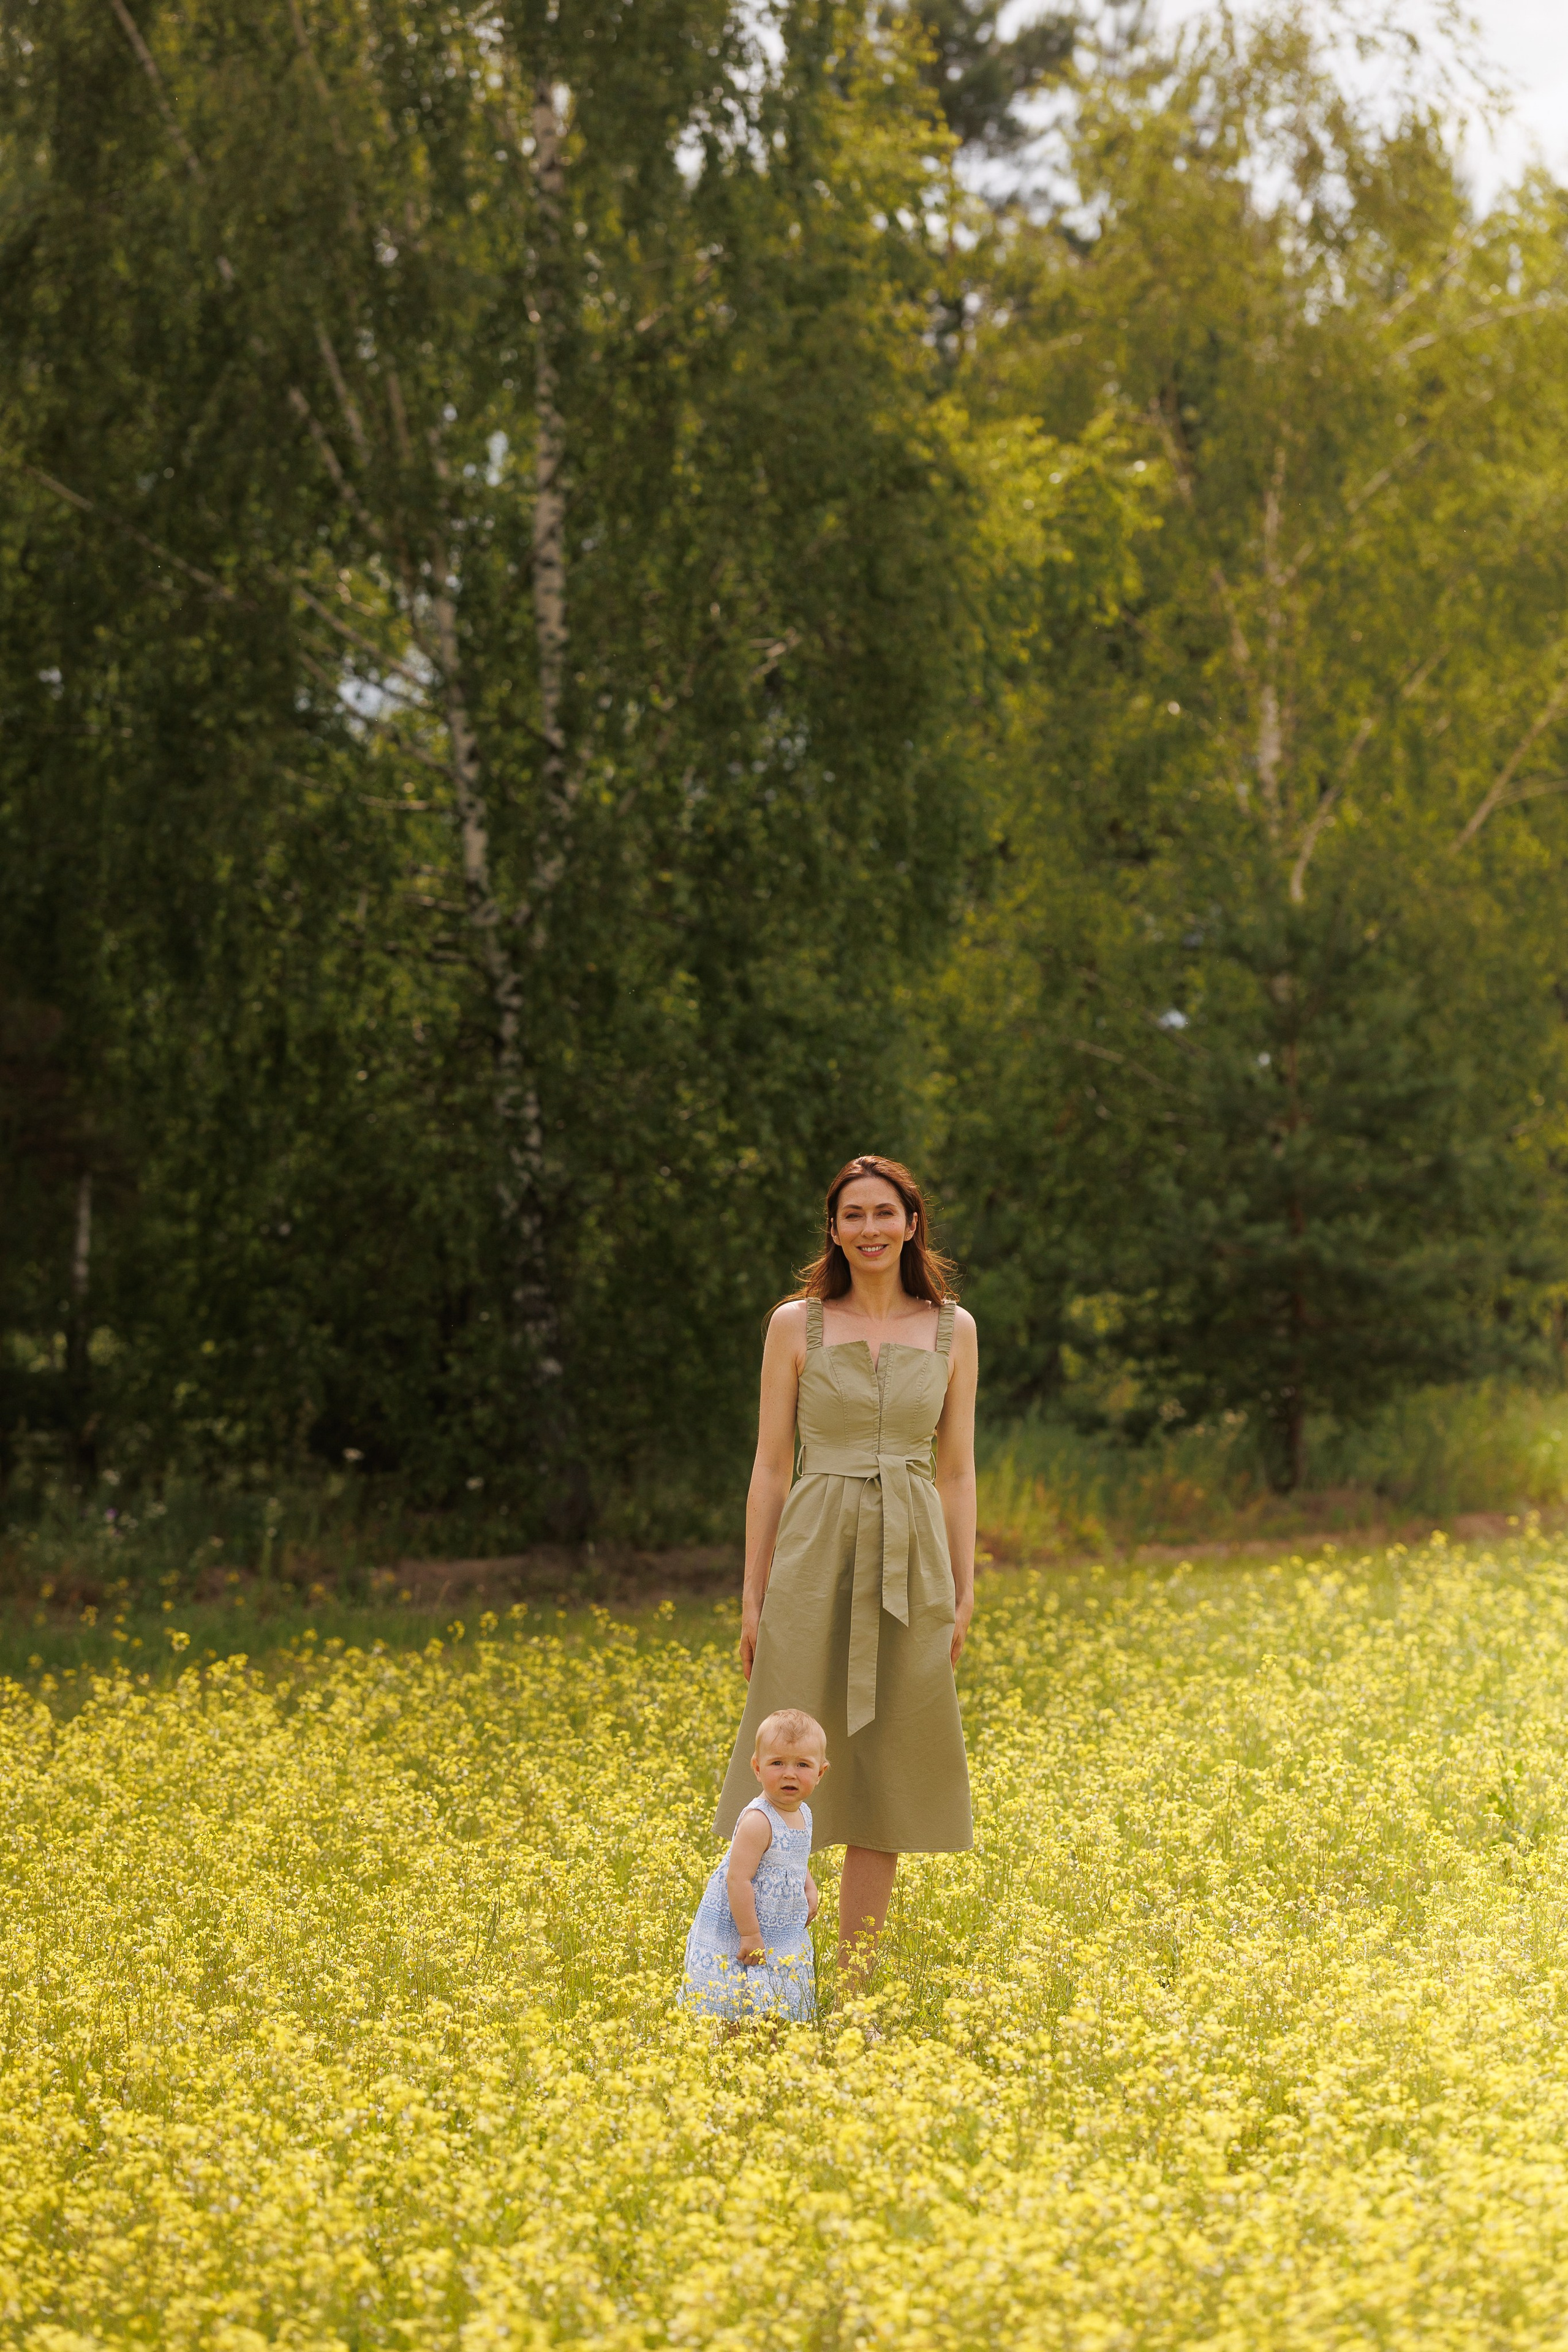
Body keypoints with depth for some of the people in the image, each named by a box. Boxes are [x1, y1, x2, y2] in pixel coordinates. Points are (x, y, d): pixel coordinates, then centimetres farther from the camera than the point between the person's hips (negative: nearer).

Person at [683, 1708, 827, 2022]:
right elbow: (738, 1879, -26)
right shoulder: (758, 1821, -24)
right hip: (734, 1935, -8)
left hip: (783, 1932, 8)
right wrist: (750, 1936, -25)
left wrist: (810, 1890, 5)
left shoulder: (803, 1814, 4)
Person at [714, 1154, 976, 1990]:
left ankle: (854, 1991, 11)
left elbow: (956, 1470, 10)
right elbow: (770, 1466, 3)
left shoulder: (953, 1330, 7)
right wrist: (753, 1594, -1)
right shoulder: (796, 1324, 2)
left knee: (881, 1769, 4)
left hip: (908, 1571, 2)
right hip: (814, 1562, -2)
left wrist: (963, 1594, 6)